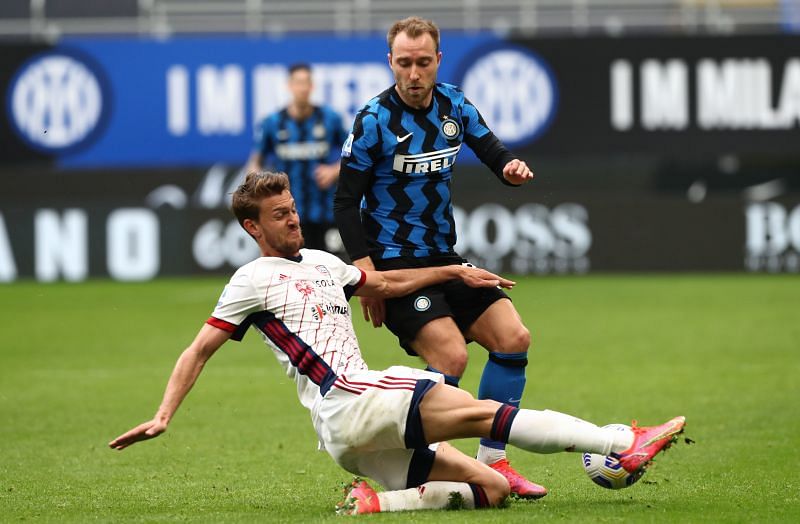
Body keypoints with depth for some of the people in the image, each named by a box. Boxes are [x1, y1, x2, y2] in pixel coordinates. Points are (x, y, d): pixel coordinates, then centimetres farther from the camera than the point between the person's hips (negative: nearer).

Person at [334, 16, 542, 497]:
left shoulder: (454, 105, 4)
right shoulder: (374, 120, -13)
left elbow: (492, 150, 12)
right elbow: (346, 201, -10)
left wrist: (512, 167, -14)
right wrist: (365, 269, -18)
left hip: (444, 257, 7)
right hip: (394, 261, -7)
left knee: (513, 338, -2)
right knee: (450, 355, -23)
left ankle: (491, 462, 7)